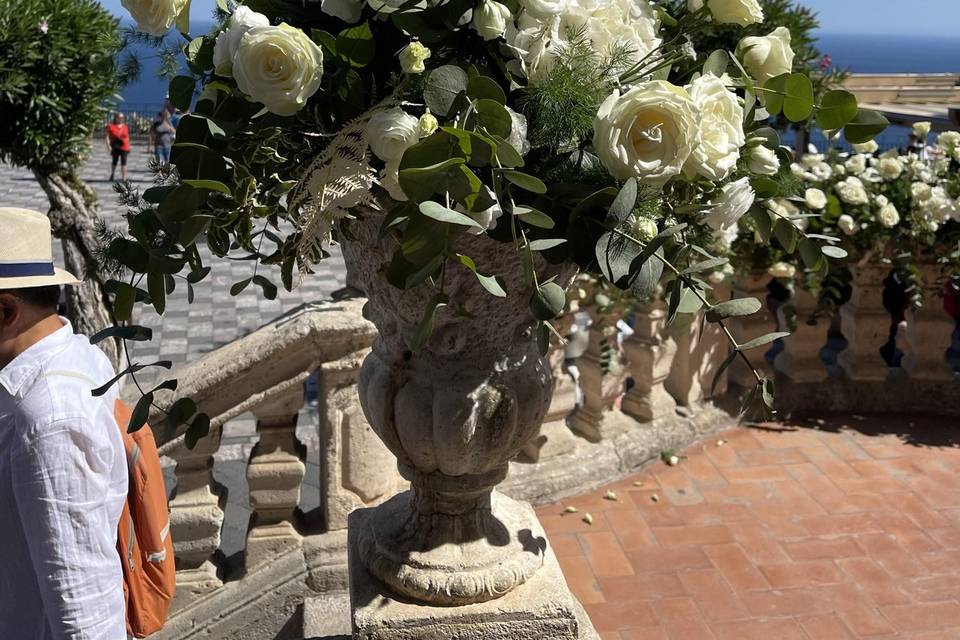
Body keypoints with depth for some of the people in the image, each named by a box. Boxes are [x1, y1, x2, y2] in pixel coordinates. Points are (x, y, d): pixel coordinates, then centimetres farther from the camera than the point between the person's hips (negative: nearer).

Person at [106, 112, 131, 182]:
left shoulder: (125, 127, 5)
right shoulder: (111, 126, -3)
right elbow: (107, 137, -4)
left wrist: (129, 148, 11)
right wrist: (108, 145, -15)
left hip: (124, 148, 1)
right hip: (115, 148, -1)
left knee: (124, 163, -4)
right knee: (114, 162, 14)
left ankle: (124, 178, -3)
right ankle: (112, 174, 37)